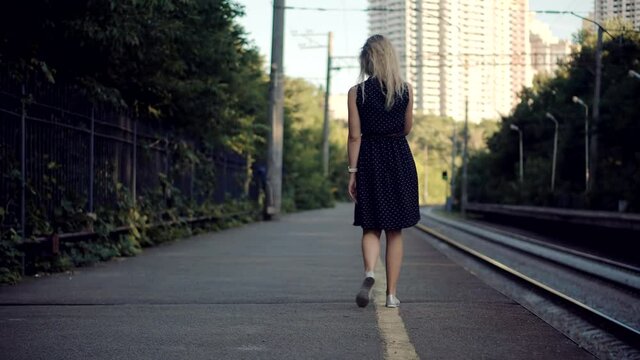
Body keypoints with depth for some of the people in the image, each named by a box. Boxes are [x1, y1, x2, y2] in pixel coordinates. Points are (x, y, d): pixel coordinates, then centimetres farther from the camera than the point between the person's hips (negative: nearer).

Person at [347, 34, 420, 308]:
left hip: (369, 159, -1)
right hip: (399, 159, 1)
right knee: (395, 231, 9)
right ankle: (391, 293, 9)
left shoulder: (356, 92, -5)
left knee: (371, 227, 9)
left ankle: (369, 272, -19)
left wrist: (352, 172, -1)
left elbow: (354, 136, -5)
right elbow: (407, 129, 10)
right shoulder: (405, 90, -1)